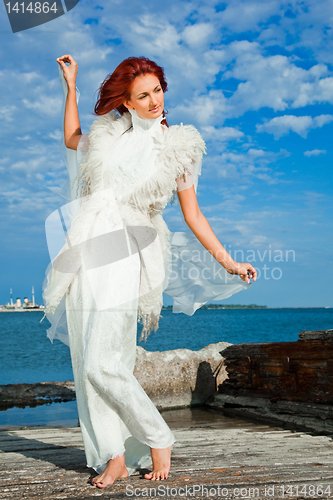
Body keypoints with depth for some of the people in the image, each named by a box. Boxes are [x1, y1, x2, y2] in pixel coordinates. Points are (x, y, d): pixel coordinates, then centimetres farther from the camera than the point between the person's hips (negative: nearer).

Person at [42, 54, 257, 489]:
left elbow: (193, 215, 8)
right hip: (84, 256, 5)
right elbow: (71, 140, 35)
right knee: (87, 365, 2)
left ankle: (159, 441, 7)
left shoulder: (179, 147, 4)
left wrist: (228, 262, 7)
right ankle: (115, 457, 12)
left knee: (103, 365, -13)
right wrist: (71, 85, 31)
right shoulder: (111, 135, 14)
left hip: (121, 258, -5)